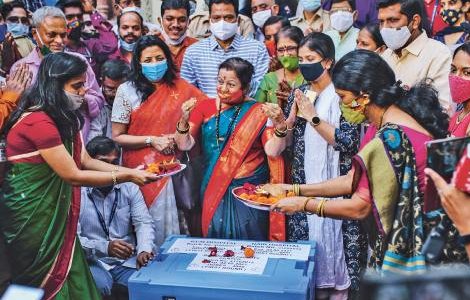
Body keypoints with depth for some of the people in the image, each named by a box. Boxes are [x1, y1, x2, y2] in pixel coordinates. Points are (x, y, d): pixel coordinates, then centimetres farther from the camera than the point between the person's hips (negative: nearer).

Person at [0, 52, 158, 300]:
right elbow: (73, 176, -21)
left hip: (56, 214, 9)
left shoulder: (62, 118, 9)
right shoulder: (39, 122, -22)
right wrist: (127, 177, -16)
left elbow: (86, 161, 6)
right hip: (33, 219, -9)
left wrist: (131, 171, -5)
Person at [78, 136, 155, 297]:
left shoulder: (130, 188, 6)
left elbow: (144, 223, 1)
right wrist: (105, 247, -27)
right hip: (94, 262, -3)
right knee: (99, 287, -34)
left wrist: (144, 250, -20)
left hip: (128, 261, 3)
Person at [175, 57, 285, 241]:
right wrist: (184, 121, -18)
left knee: (248, 239, -2)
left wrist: (280, 126, -25)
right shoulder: (205, 107, 5)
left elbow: (272, 150, -8)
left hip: (250, 188, -2)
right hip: (213, 189, 2)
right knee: (216, 233, 3)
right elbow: (184, 145, 0)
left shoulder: (258, 112, -1)